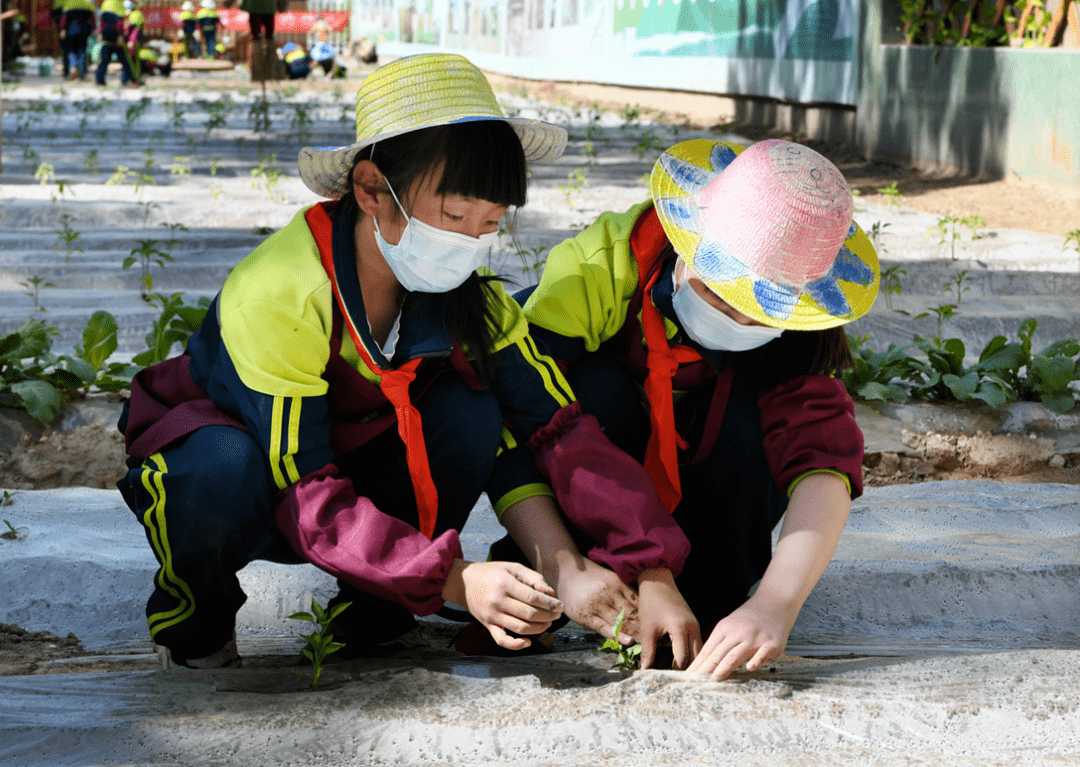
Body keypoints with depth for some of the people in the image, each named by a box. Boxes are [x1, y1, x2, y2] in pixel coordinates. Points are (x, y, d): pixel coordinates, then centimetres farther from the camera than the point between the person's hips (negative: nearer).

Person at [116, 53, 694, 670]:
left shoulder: (467, 295, -16)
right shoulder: (274, 296, -33)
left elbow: (559, 425, -18)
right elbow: (306, 499, -35)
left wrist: (652, 570, -31)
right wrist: (455, 580, -45)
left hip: (349, 466, 5)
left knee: (468, 411, -22)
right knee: (227, 470, -40)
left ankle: (372, 620, -3)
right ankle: (192, 628, -7)